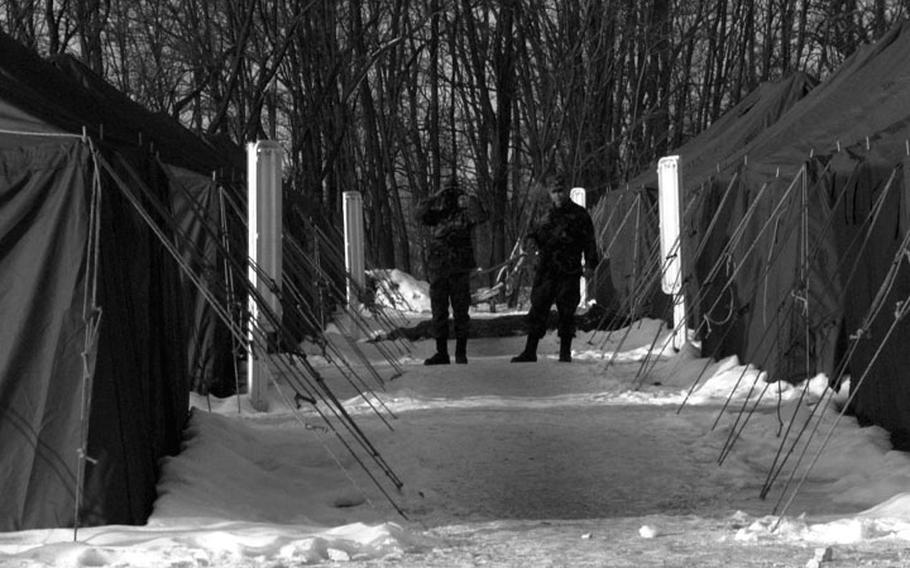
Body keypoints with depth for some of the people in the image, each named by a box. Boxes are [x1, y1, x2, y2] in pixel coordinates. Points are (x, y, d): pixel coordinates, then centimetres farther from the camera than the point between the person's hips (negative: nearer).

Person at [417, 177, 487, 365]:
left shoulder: (463, 214, 2)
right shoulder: (436, 215, 9)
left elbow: (480, 217, -17)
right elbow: (420, 212, -10)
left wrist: (469, 200, -18)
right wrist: (438, 196, -13)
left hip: (460, 270, -3)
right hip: (438, 269, 3)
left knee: (461, 312, 1)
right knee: (439, 312, 4)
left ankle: (461, 353, 7)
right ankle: (441, 353, 10)